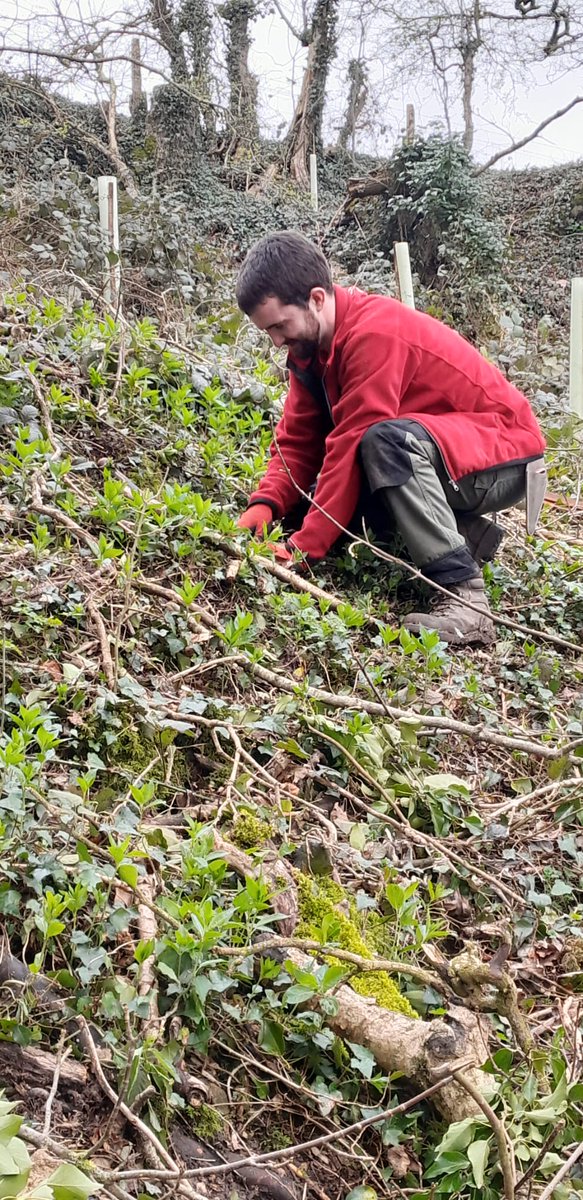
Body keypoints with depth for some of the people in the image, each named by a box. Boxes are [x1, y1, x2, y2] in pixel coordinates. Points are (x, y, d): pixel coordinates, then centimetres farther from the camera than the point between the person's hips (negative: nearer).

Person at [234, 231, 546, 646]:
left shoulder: (374, 333, -27)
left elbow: (350, 447, -31)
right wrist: (265, 504, -21)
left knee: (387, 440, -37)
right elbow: (298, 441, -2)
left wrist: (303, 550, -31)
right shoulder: (311, 343, 1)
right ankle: (463, 535, 1)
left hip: (505, 451, -9)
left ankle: (464, 596, -34)